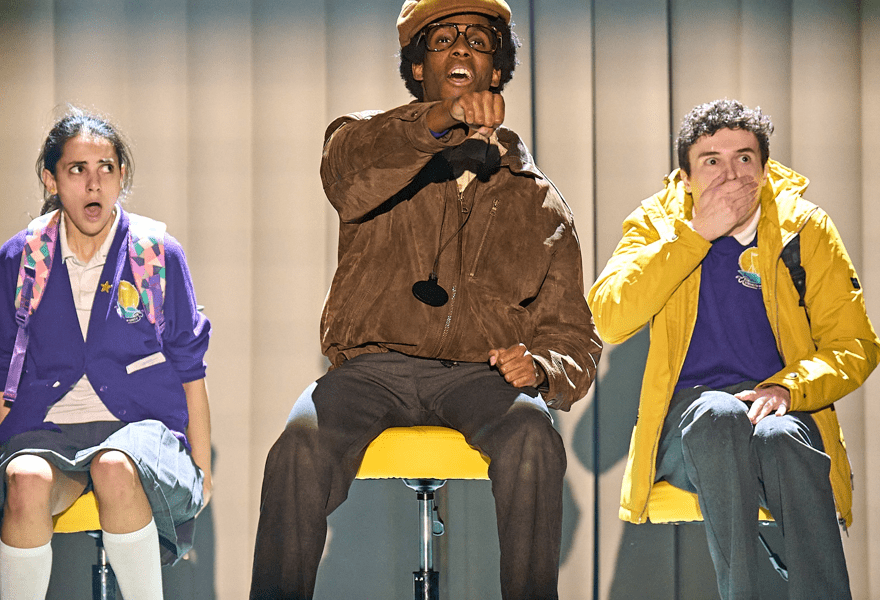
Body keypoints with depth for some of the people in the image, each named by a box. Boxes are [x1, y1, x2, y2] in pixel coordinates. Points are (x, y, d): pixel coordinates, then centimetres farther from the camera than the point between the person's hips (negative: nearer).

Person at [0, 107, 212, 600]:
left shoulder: (160, 256, 7)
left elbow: (190, 370, 10)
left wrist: (202, 471, 7)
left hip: (140, 425, -1)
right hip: (46, 428, 1)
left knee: (114, 468, -38)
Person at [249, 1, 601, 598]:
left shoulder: (537, 199, 19)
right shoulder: (368, 140, 15)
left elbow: (572, 337, 18)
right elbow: (349, 174, -13)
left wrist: (541, 368, -7)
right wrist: (439, 123, -32)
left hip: (480, 371, 1)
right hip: (374, 365, -1)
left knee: (531, 436, -32)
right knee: (302, 443, -32)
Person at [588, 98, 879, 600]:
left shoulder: (806, 229, 6)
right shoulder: (656, 225, 5)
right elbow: (610, 320, -12)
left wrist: (788, 387, -15)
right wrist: (695, 235, -14)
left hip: (780, 412, 0)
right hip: (686, 425, 0)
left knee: (780, 435, -35)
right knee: (719, 413, -35)